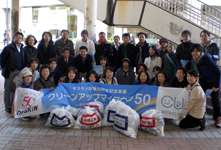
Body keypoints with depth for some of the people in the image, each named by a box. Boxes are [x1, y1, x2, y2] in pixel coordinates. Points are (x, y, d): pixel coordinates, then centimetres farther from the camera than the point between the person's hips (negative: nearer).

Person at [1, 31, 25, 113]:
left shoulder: (21, 48, 11)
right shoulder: (8, 48, -7)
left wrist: (22, 70, 10)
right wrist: (4, 68, -1)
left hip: (18, 72, 5)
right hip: (10, 72, -5)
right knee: (8, 90, 4)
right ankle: (8, 107, 13)